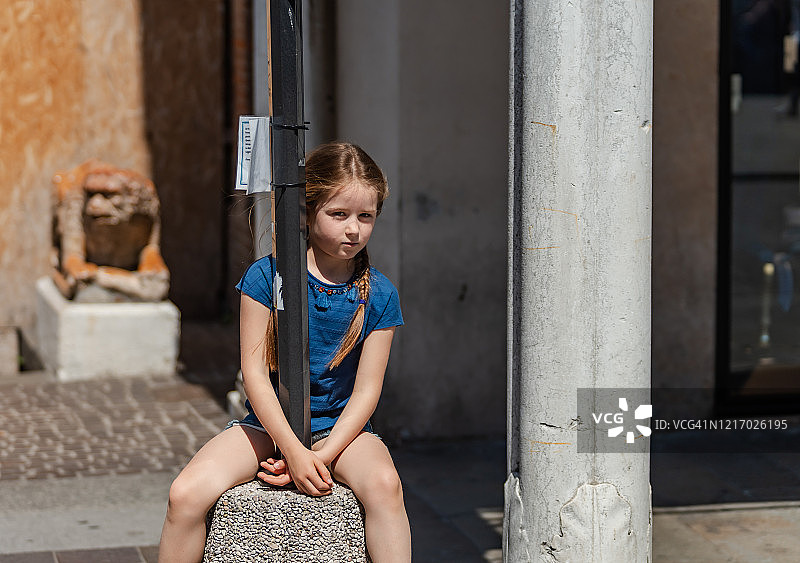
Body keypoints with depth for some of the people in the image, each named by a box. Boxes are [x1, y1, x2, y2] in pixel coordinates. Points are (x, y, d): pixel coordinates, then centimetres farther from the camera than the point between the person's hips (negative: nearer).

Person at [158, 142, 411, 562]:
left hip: (340, 428, 0)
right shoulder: (266, 276, -7)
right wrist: (293, 450, -19)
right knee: (186, 495, -23)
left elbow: (366, 390, -4)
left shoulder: (378, 295, -3)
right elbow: (255, 372, -9)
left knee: (384, 483, -33)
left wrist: (322, 456, -18)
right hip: (268, 424, 0)